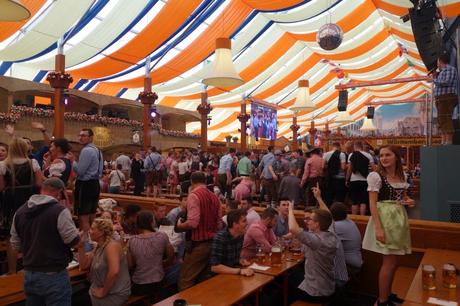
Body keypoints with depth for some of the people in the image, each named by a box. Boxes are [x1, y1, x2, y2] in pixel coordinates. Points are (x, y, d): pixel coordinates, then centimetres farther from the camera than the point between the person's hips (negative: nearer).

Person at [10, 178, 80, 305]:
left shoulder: (20, 212, 3)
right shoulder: (60, 211, -19)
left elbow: (16, 245, 11)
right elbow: (74, 241, -16)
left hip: (29, 274, 7)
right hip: (54, 275, -6)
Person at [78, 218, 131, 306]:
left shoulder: (111, 246, -20)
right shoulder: (98, 246, 8)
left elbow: (114, 272, -31)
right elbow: (84, 265, 8)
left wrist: (104, 292, -21)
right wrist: (80, 246, 0)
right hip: (100, 289, 8)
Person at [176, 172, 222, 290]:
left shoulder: (194, 195, -12)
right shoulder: (214, 197, 9)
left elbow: (193, 222, -21)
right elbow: (219, 224, 13)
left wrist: (179, 226, -3)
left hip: (198, 244, -7)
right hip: (213, 243, 8)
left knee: (185, 282, 1)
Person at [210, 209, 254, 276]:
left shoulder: (241, 235, -2)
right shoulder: (220, 238, -23)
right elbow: (214, 267, -28)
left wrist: (240, 260, -4)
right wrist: (239, 271, -32)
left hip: (233, 273, 6)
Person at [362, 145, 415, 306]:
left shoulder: (401, 176, 9)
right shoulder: (376, 176, -12)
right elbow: (372, 203, -15)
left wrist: (409, 201, -2)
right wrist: (378, 228, -23)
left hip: (399, 219, 7)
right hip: (385, 219, -7)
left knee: (393, 262, 15)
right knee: (389, 262, -2)